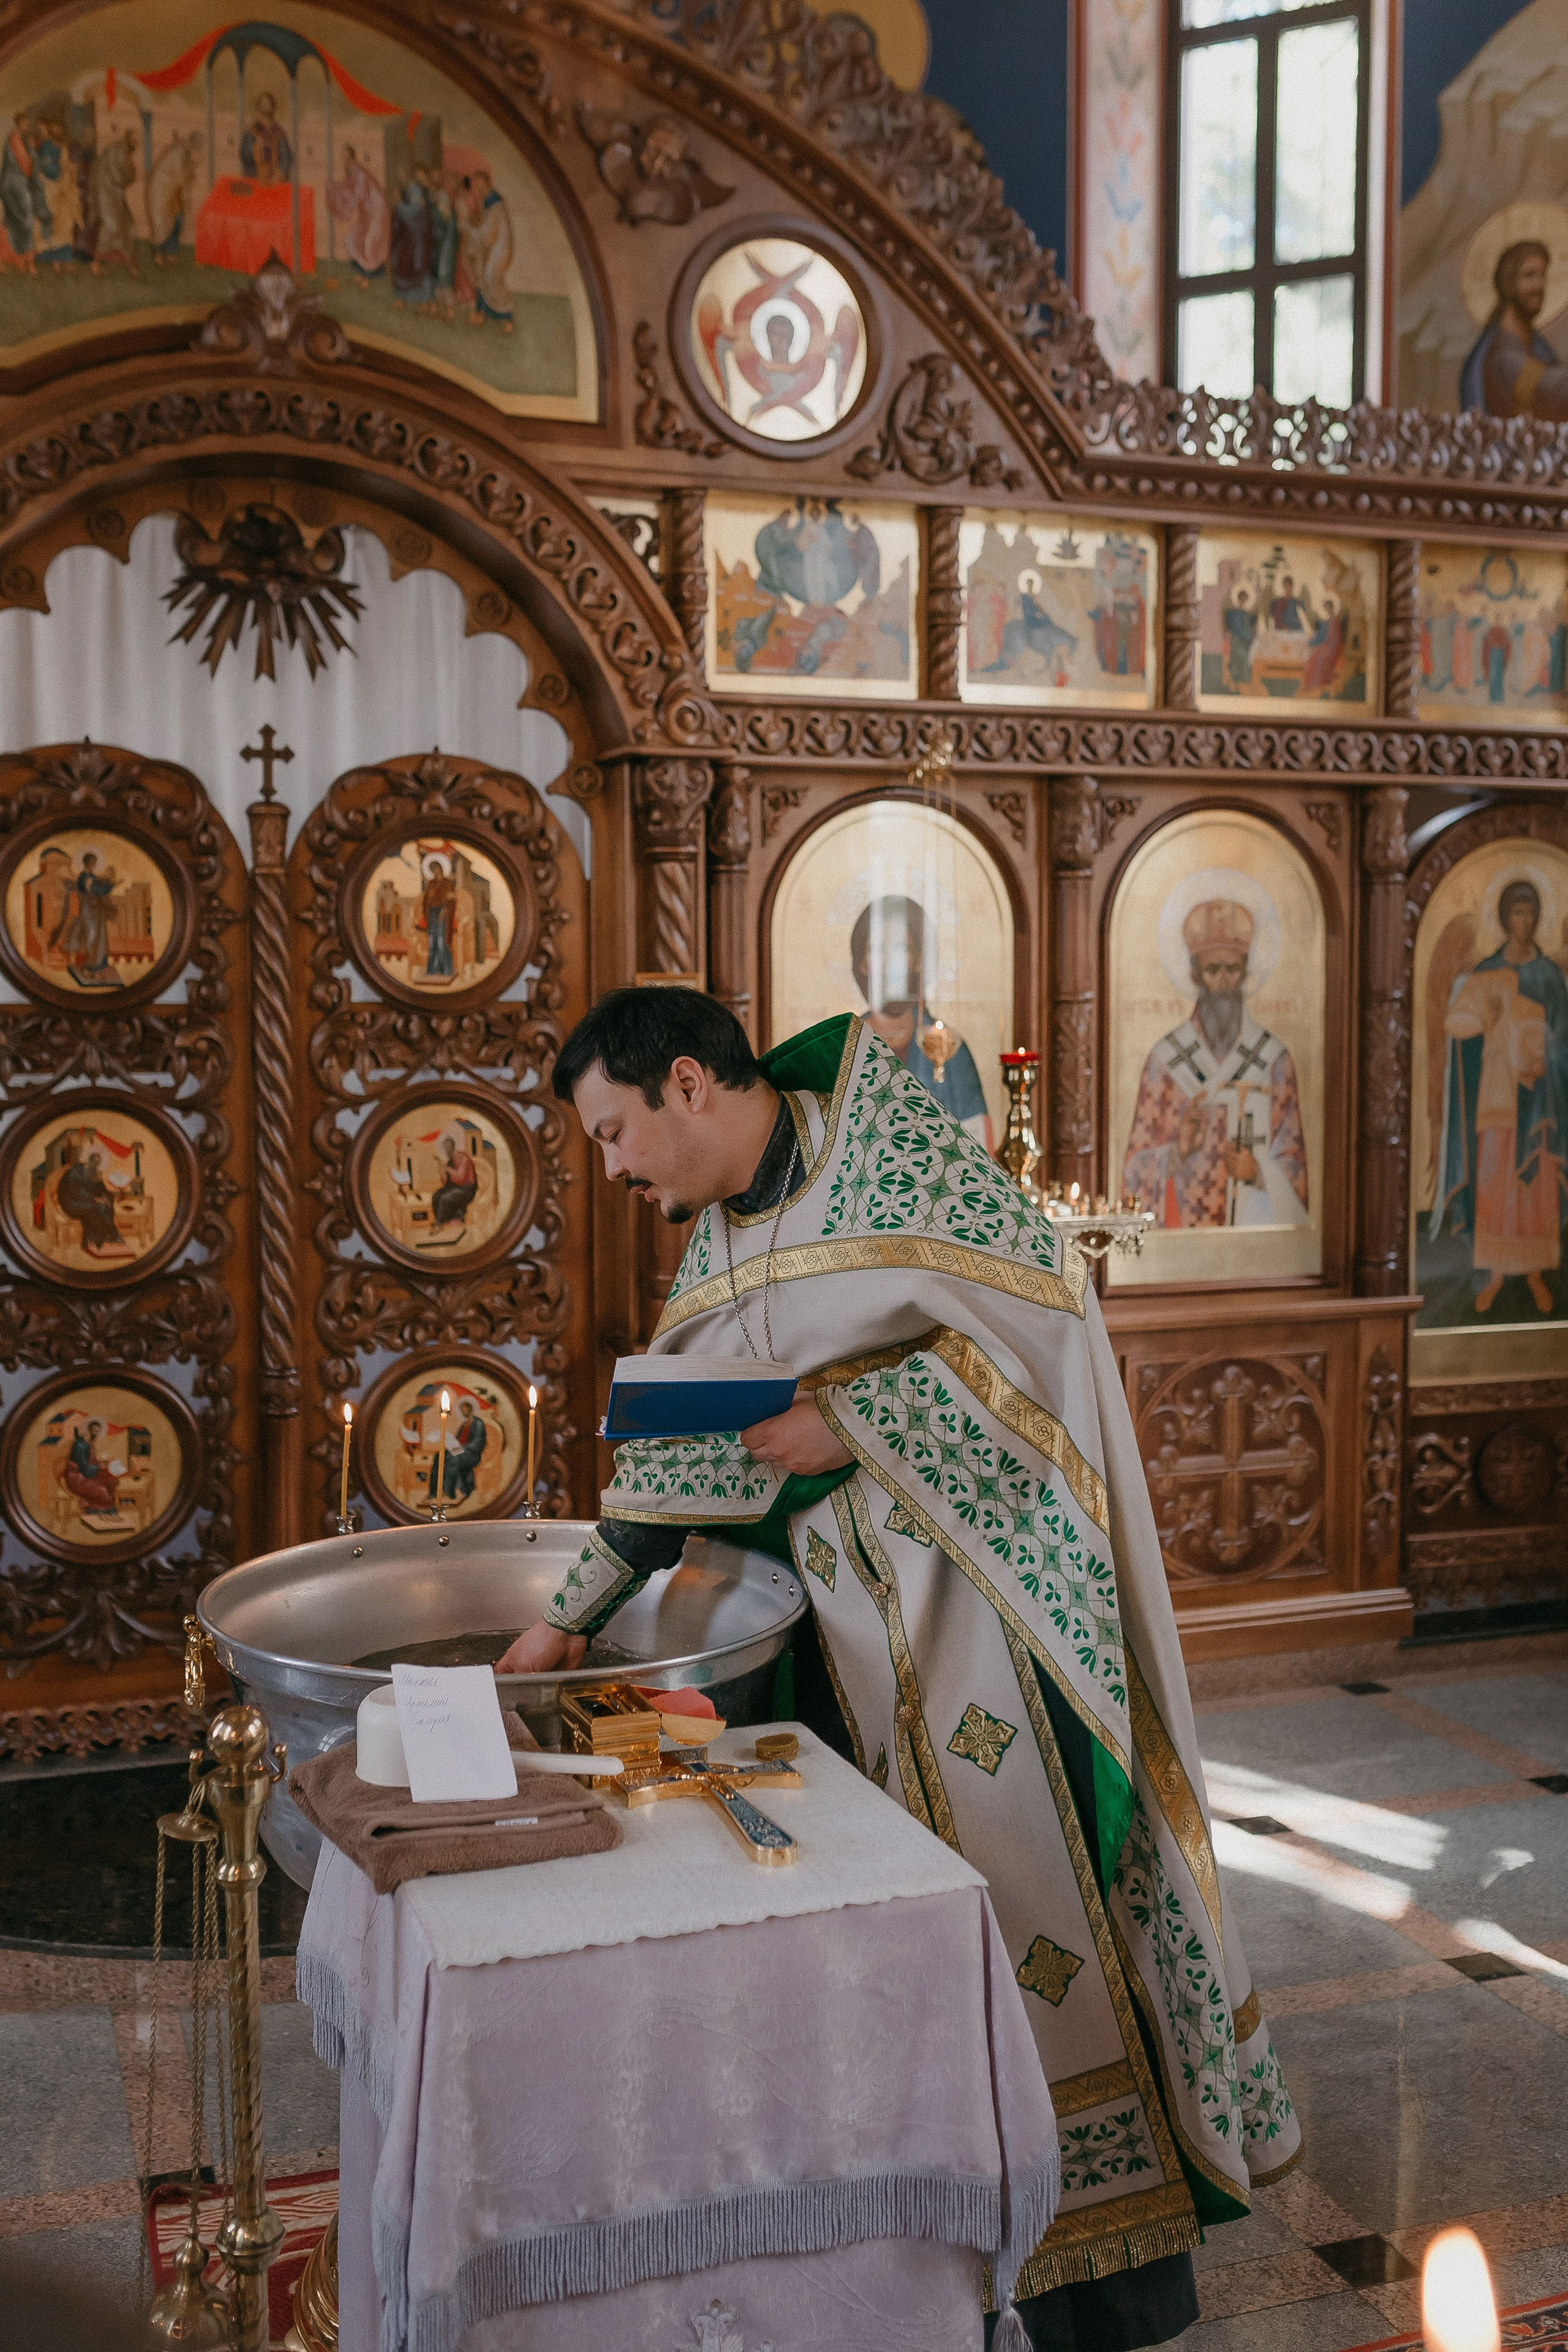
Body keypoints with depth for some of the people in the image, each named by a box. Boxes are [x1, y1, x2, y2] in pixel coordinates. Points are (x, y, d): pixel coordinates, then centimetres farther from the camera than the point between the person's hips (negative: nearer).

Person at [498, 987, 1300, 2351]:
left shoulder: (881, 1137, -10)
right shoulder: (721, 1247, 11)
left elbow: (1036, 1292, -18)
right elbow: (671, 1448, 16)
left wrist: (850, 1424, -19)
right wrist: (571, 1619, 16)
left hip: (991, 1571, -6)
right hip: (860, 1602, 6)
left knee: (1028, 1851, -2)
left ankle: (1101, 2241, 12)